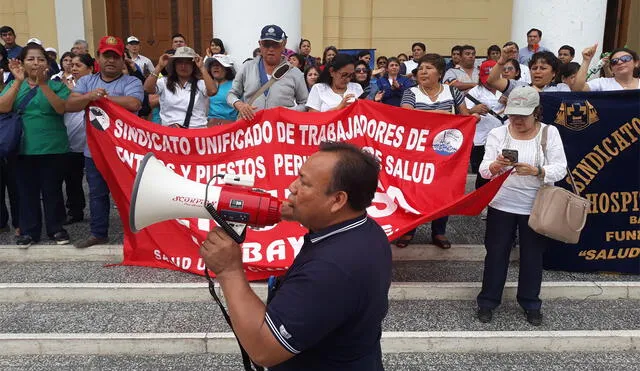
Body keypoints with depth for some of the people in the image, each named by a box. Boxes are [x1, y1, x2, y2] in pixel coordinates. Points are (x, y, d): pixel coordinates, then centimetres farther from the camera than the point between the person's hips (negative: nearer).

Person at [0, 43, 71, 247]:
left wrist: (43, 83, -24)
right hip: (24, 148, 2)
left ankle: (56, 228, 19)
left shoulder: (56, 85, 1)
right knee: (26, 191, 8)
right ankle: (28, 231, 19)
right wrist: (18, 81, -16)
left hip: (53, 148, -2)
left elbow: (61, 109, -16)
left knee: (52, 190, 6)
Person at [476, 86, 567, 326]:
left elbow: (560, 169, -10)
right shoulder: (497, 134, -3)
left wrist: (537, 171, -29)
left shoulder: (550, 132, -4)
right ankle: (487, 301, 23)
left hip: (536, 207, 0)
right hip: (501, 205, 0)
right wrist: (496, 165, -31)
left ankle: (531, 304, 29)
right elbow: (484, 170, -9)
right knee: (496, 254, 8)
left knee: (532, 256, 11)